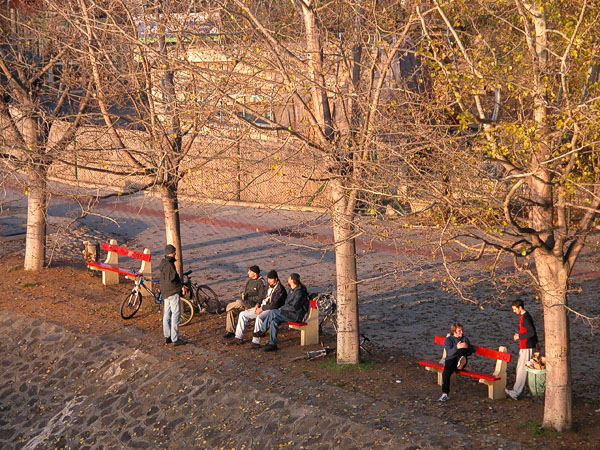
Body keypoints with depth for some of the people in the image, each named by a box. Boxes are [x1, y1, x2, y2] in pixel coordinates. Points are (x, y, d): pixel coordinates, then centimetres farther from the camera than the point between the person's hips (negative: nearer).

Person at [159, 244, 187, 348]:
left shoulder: (163, 263, 8)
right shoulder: (169, 265, -21)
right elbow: (170, 282, -24)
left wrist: (181, 285, 12)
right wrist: (181, 287, -13)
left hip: (165, 293, 10)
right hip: (173, 293, -10)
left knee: (166, 315, 15)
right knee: (176, 316, -3)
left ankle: (167, 337, 23)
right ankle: (175, 339, -1)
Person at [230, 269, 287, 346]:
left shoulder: (280, 289, -15)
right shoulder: (270, 287, 14)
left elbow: (274, 305, -22)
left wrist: (262, 309, -19)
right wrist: (258, 304, 4)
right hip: (262, 307, 10)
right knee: (243, 314, 4)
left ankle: (256, 342, -36)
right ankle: (239, 337, 5)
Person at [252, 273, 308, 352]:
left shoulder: (299, 292, -17)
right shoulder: (292, 290, 16)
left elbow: (294, 307, -23)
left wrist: (282, 308, -11)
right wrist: (282, 308, 7)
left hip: (296, 315, -9)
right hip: (289, 313, 9)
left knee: (272, 312, -22)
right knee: (274, 321, -14)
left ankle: (262, 331, -7)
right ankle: (272, 344, -14)